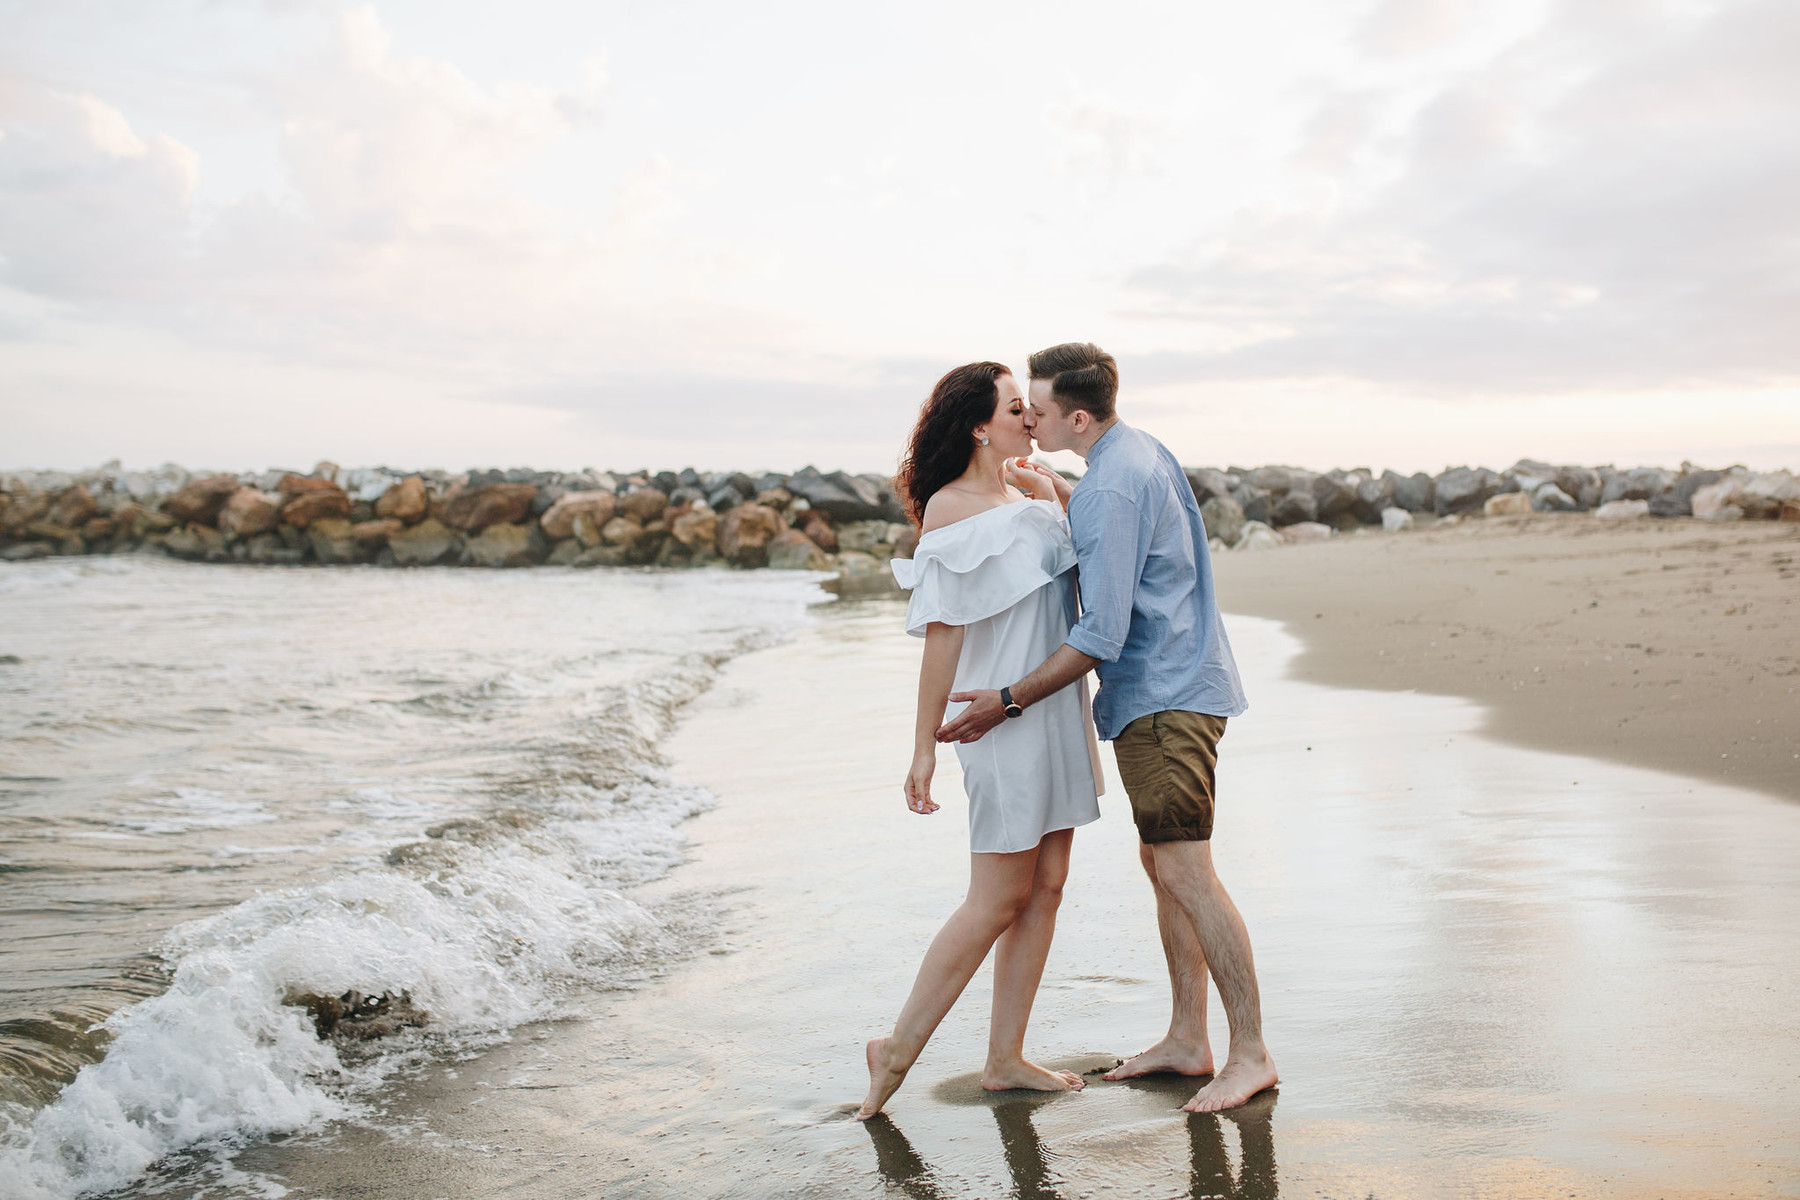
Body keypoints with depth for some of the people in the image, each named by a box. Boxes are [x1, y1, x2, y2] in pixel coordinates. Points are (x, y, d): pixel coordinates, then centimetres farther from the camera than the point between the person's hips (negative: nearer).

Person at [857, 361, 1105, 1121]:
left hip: (1057, 711, 8)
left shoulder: (1037, 492, 12)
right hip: (1005, 719, -8)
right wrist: (925, 745, -16)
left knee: (1044, 887, 9)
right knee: (998, 900, -3)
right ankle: (899, 1049, 10)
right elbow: (942, 632, -15)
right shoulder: (950, 507, -10)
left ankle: (1005, 1059, 18)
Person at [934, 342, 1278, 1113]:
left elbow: (1102, 634, -23)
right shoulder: (1143, 452, 12)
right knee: (1160, 862, 14)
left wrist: (1007, 701, -19)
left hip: (1161, 695, -11)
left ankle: (1251, 1055, -2)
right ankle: (1187, 1040, 21)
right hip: (1168, 691, 11)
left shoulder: (1109, 490, -20)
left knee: (1184, 870, -10)